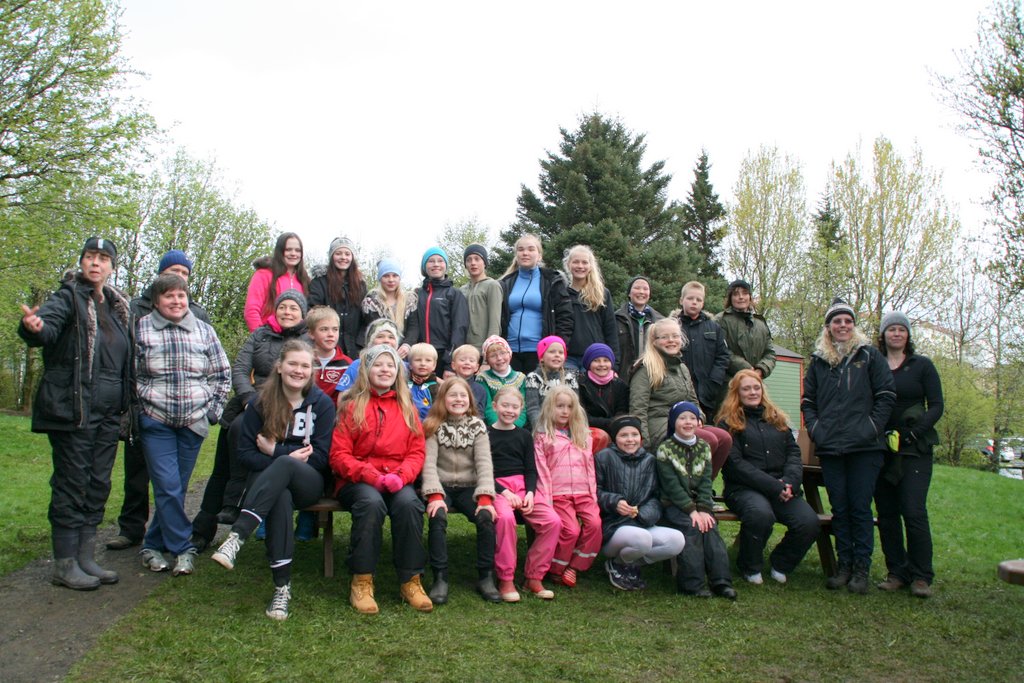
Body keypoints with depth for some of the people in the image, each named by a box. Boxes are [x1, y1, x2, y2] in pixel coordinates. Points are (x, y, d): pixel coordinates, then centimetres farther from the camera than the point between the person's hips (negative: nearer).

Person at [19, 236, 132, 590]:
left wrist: (124, 403, 10)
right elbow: (49, 322, -26)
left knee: (98, 486, 10)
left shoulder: (117, 306, 14)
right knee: (71, 485, -2)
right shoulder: (68, 296, -5)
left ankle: (85, 558, 20)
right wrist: (34, 326, -48)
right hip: (72, 411, -7)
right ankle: (64, 565, 7)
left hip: (107, 414, 7)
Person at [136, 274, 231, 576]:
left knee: (176, 487, 9)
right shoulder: (141, 330, 0)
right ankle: (183, 548, 4)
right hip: (156, 423, -3)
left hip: (193, 423, 3)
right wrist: (142, 406, -4)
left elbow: (222, 374, 11)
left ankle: (154, 545, 26)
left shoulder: (204, 330, 7)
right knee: (168, 488, -9)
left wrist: (213, 410, 3)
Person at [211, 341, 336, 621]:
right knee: (280, 498, -37)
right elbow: (245, 453, 2)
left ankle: (236, 538, -45)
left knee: (284, 465, -36)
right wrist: (288, 456, -14)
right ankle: (282, 587, -35)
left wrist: (276, 451, -9)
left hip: (309, 483, 0)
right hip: (268, 479, 1)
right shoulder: (262, 402, 5)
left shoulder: (322, 403, 3)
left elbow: (320, 457, -1)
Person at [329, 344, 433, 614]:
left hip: (397, 481, 2)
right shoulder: (352, 406, 5)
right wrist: (370, 475, -17)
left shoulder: (407, 407, 15)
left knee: (408, 502, -31)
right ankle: (362, 582, -24)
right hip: (357, 481, -2)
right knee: (371, 502, -35)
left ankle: (411, 581, -20)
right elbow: (339, 455, -2)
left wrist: (401, 475, -12)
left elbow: (416, 452, 9)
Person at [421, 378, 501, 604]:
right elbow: (429, 462, -8)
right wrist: (435, 495, -23)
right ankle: (440, 578, -22)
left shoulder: (477, 426, 6)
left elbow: (484, 463, -3)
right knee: (437, 517, -31)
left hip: (469, 487, 1)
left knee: (487, 516, -26)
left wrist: (485, 497, -17)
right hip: (441, 486, -1)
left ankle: (486, 577, -12)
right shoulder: (434, 426, 2)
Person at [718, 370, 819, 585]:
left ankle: (780, 563, 7)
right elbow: (736, 464, -7)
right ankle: (750, 567, -7)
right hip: (744, 489, -5)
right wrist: (774, 486, -15)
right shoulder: (729, 423, 4)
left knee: (810, 522, -23)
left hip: (782, 489, 5)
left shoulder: (777, 419, 22)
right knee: (761, 514, -37)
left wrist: (789, 482, -8)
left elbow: (794, 452, 14)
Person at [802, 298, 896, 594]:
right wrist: (814, 428, 3)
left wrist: (873, 426, -7)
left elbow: (886, 394, 1)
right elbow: (807, 400, 17)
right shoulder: (819, 360, 13)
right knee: (839, 508, 7)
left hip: (865, 447, -3)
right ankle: (844, 564, 15)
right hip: (830, 448, 3)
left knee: (860, 508, -1)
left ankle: (861, 568, 7)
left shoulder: (869, 355, 5)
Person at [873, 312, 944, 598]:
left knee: (914, 512, -9)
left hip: (915, 449, -2)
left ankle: (921, 576, 2)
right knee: (886, 514, 4)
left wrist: (912, 433, -12)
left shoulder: (922, 365, 5)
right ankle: (897, 572, 14)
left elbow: (936, 406, 0)